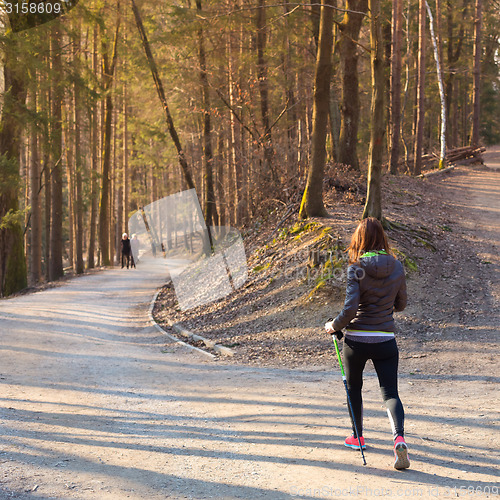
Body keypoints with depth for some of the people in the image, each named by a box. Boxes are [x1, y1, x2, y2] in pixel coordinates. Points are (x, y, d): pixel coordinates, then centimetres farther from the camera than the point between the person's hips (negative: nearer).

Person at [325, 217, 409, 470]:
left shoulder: (357, 269, -13)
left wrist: (334, 326, -1)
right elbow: (400, 304, 10)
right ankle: (399, 437, -22)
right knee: (390, 392, 3)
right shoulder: (397, 267, -1)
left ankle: (357, 437, 34)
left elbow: (350, 308, -18)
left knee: (353, 386, 21)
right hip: (385, 340, 2)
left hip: (356, 339, -2)